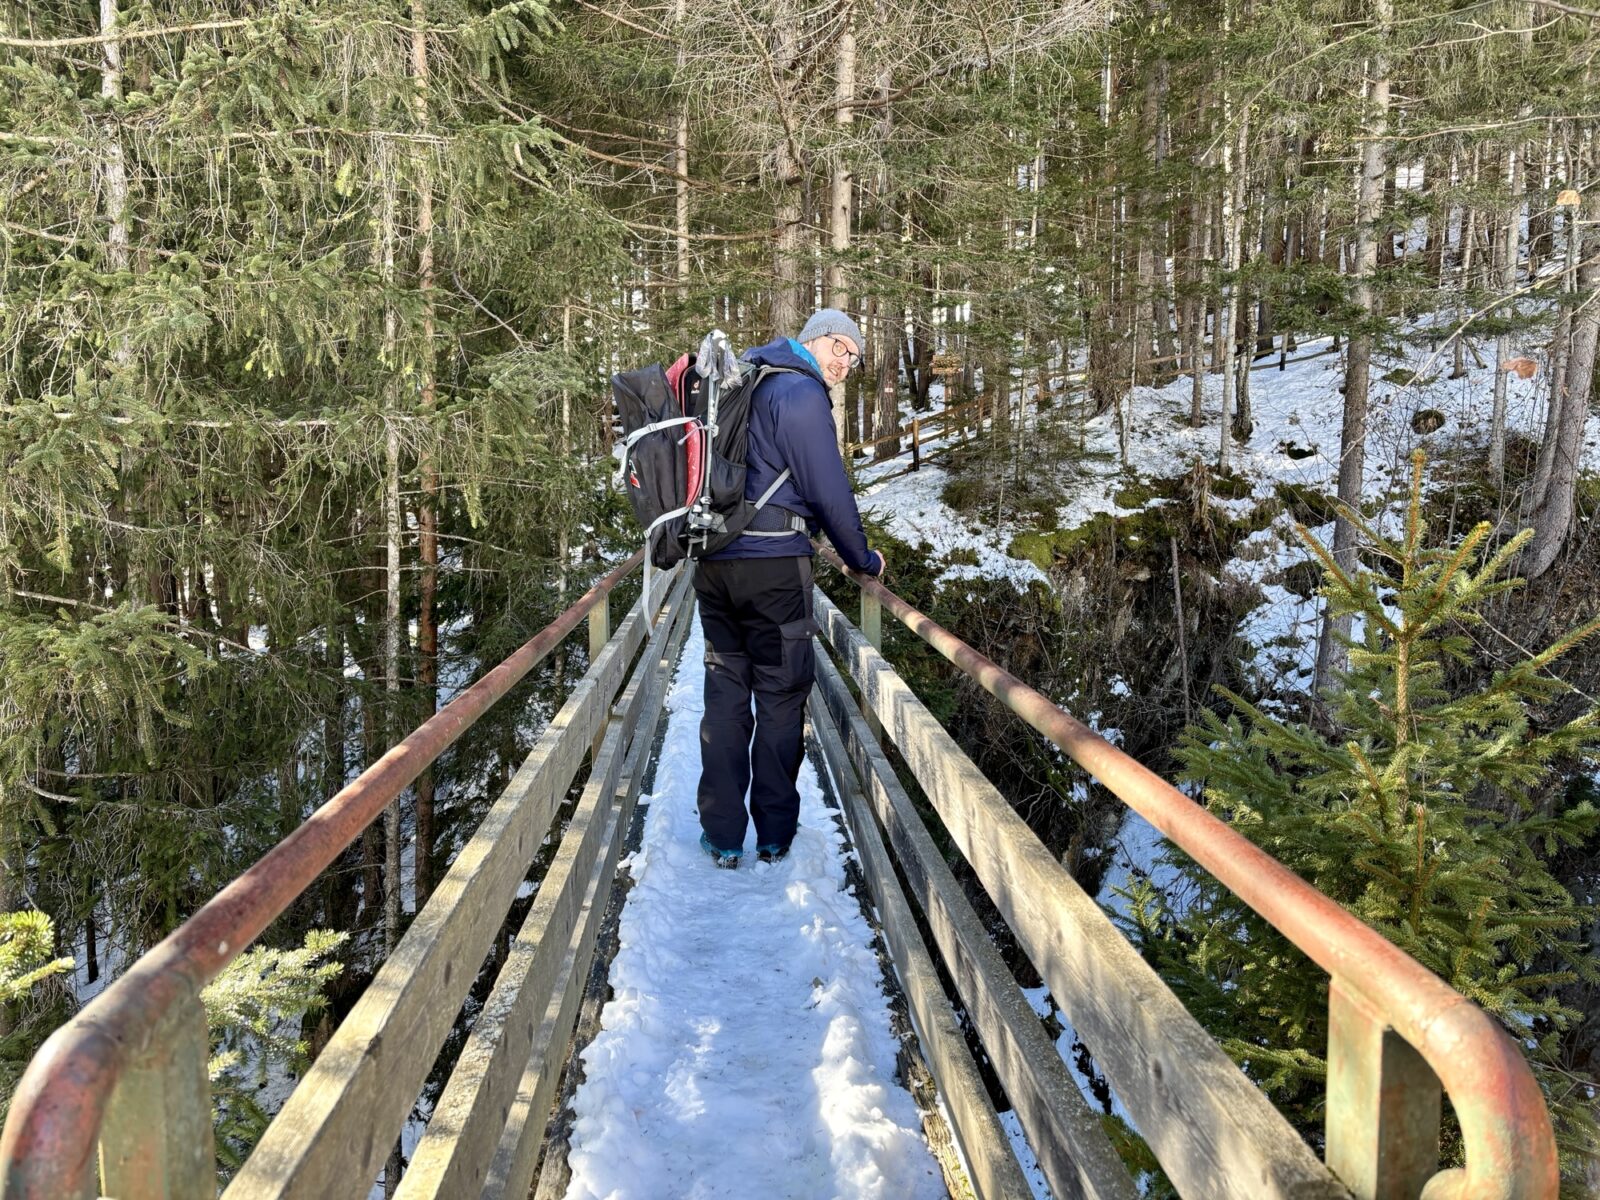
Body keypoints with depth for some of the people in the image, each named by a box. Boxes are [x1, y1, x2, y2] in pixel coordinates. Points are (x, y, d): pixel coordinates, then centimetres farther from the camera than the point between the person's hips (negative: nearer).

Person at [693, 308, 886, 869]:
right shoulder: (800, 392, -8)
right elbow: (829, 490, -10)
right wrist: (863, 559, 2)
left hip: (714, 564, 7)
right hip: (773, 565, -7)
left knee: (724, 695, 9)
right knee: (781, 698, 4)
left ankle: (722, 838, 10)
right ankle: (774, 834, 12)